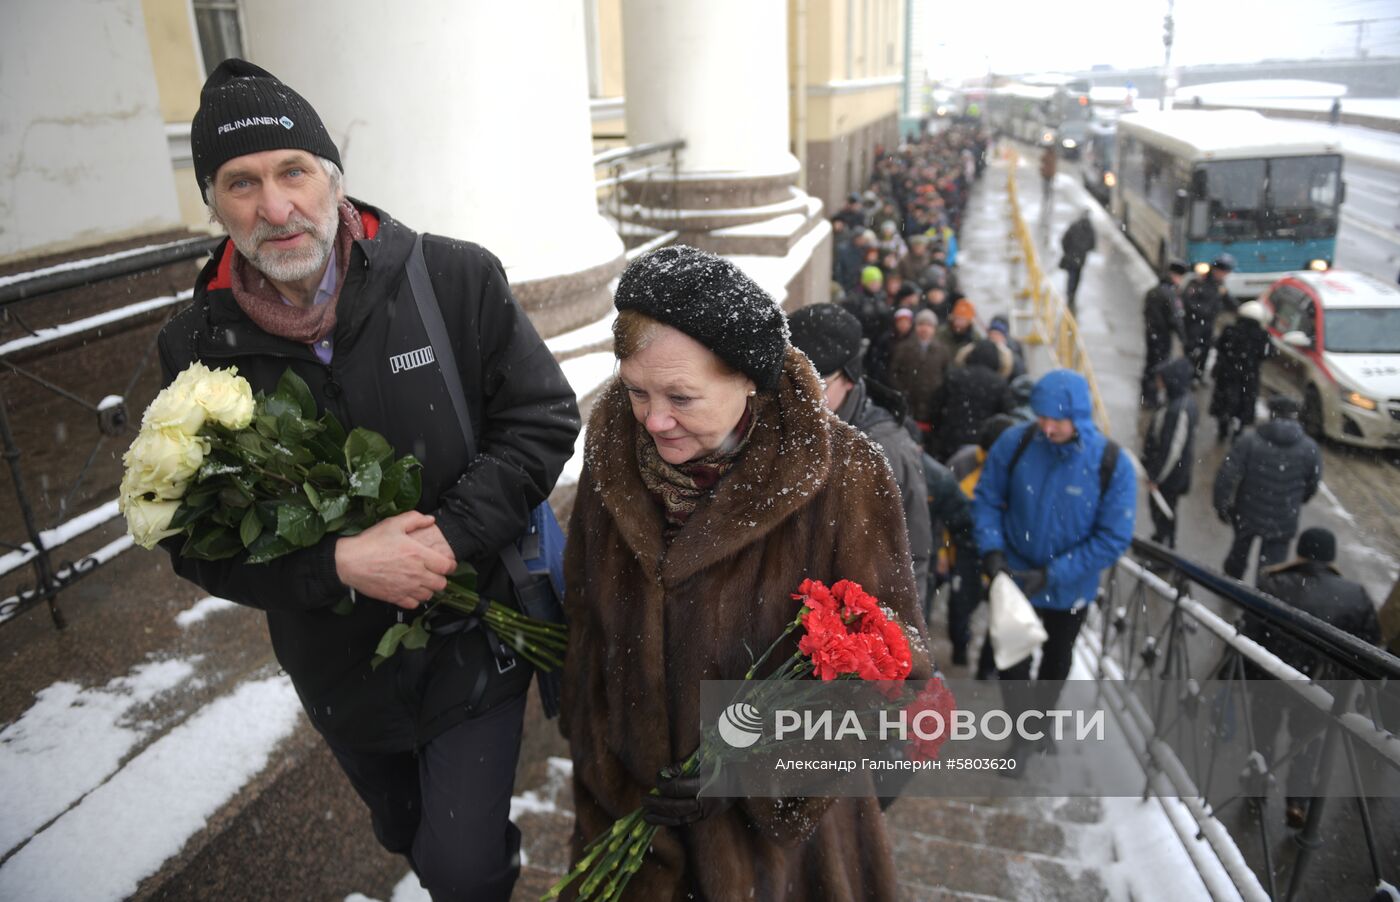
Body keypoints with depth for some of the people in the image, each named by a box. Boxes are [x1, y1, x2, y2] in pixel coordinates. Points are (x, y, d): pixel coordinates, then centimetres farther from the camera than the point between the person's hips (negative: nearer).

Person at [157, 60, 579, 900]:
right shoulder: (197, 343, -7)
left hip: (472, 641, -3)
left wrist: (452, 534, -24)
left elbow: (544, 419, -12)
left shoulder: (458, 279, -15)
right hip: (341, 667, 4)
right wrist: (340, 564, -23)